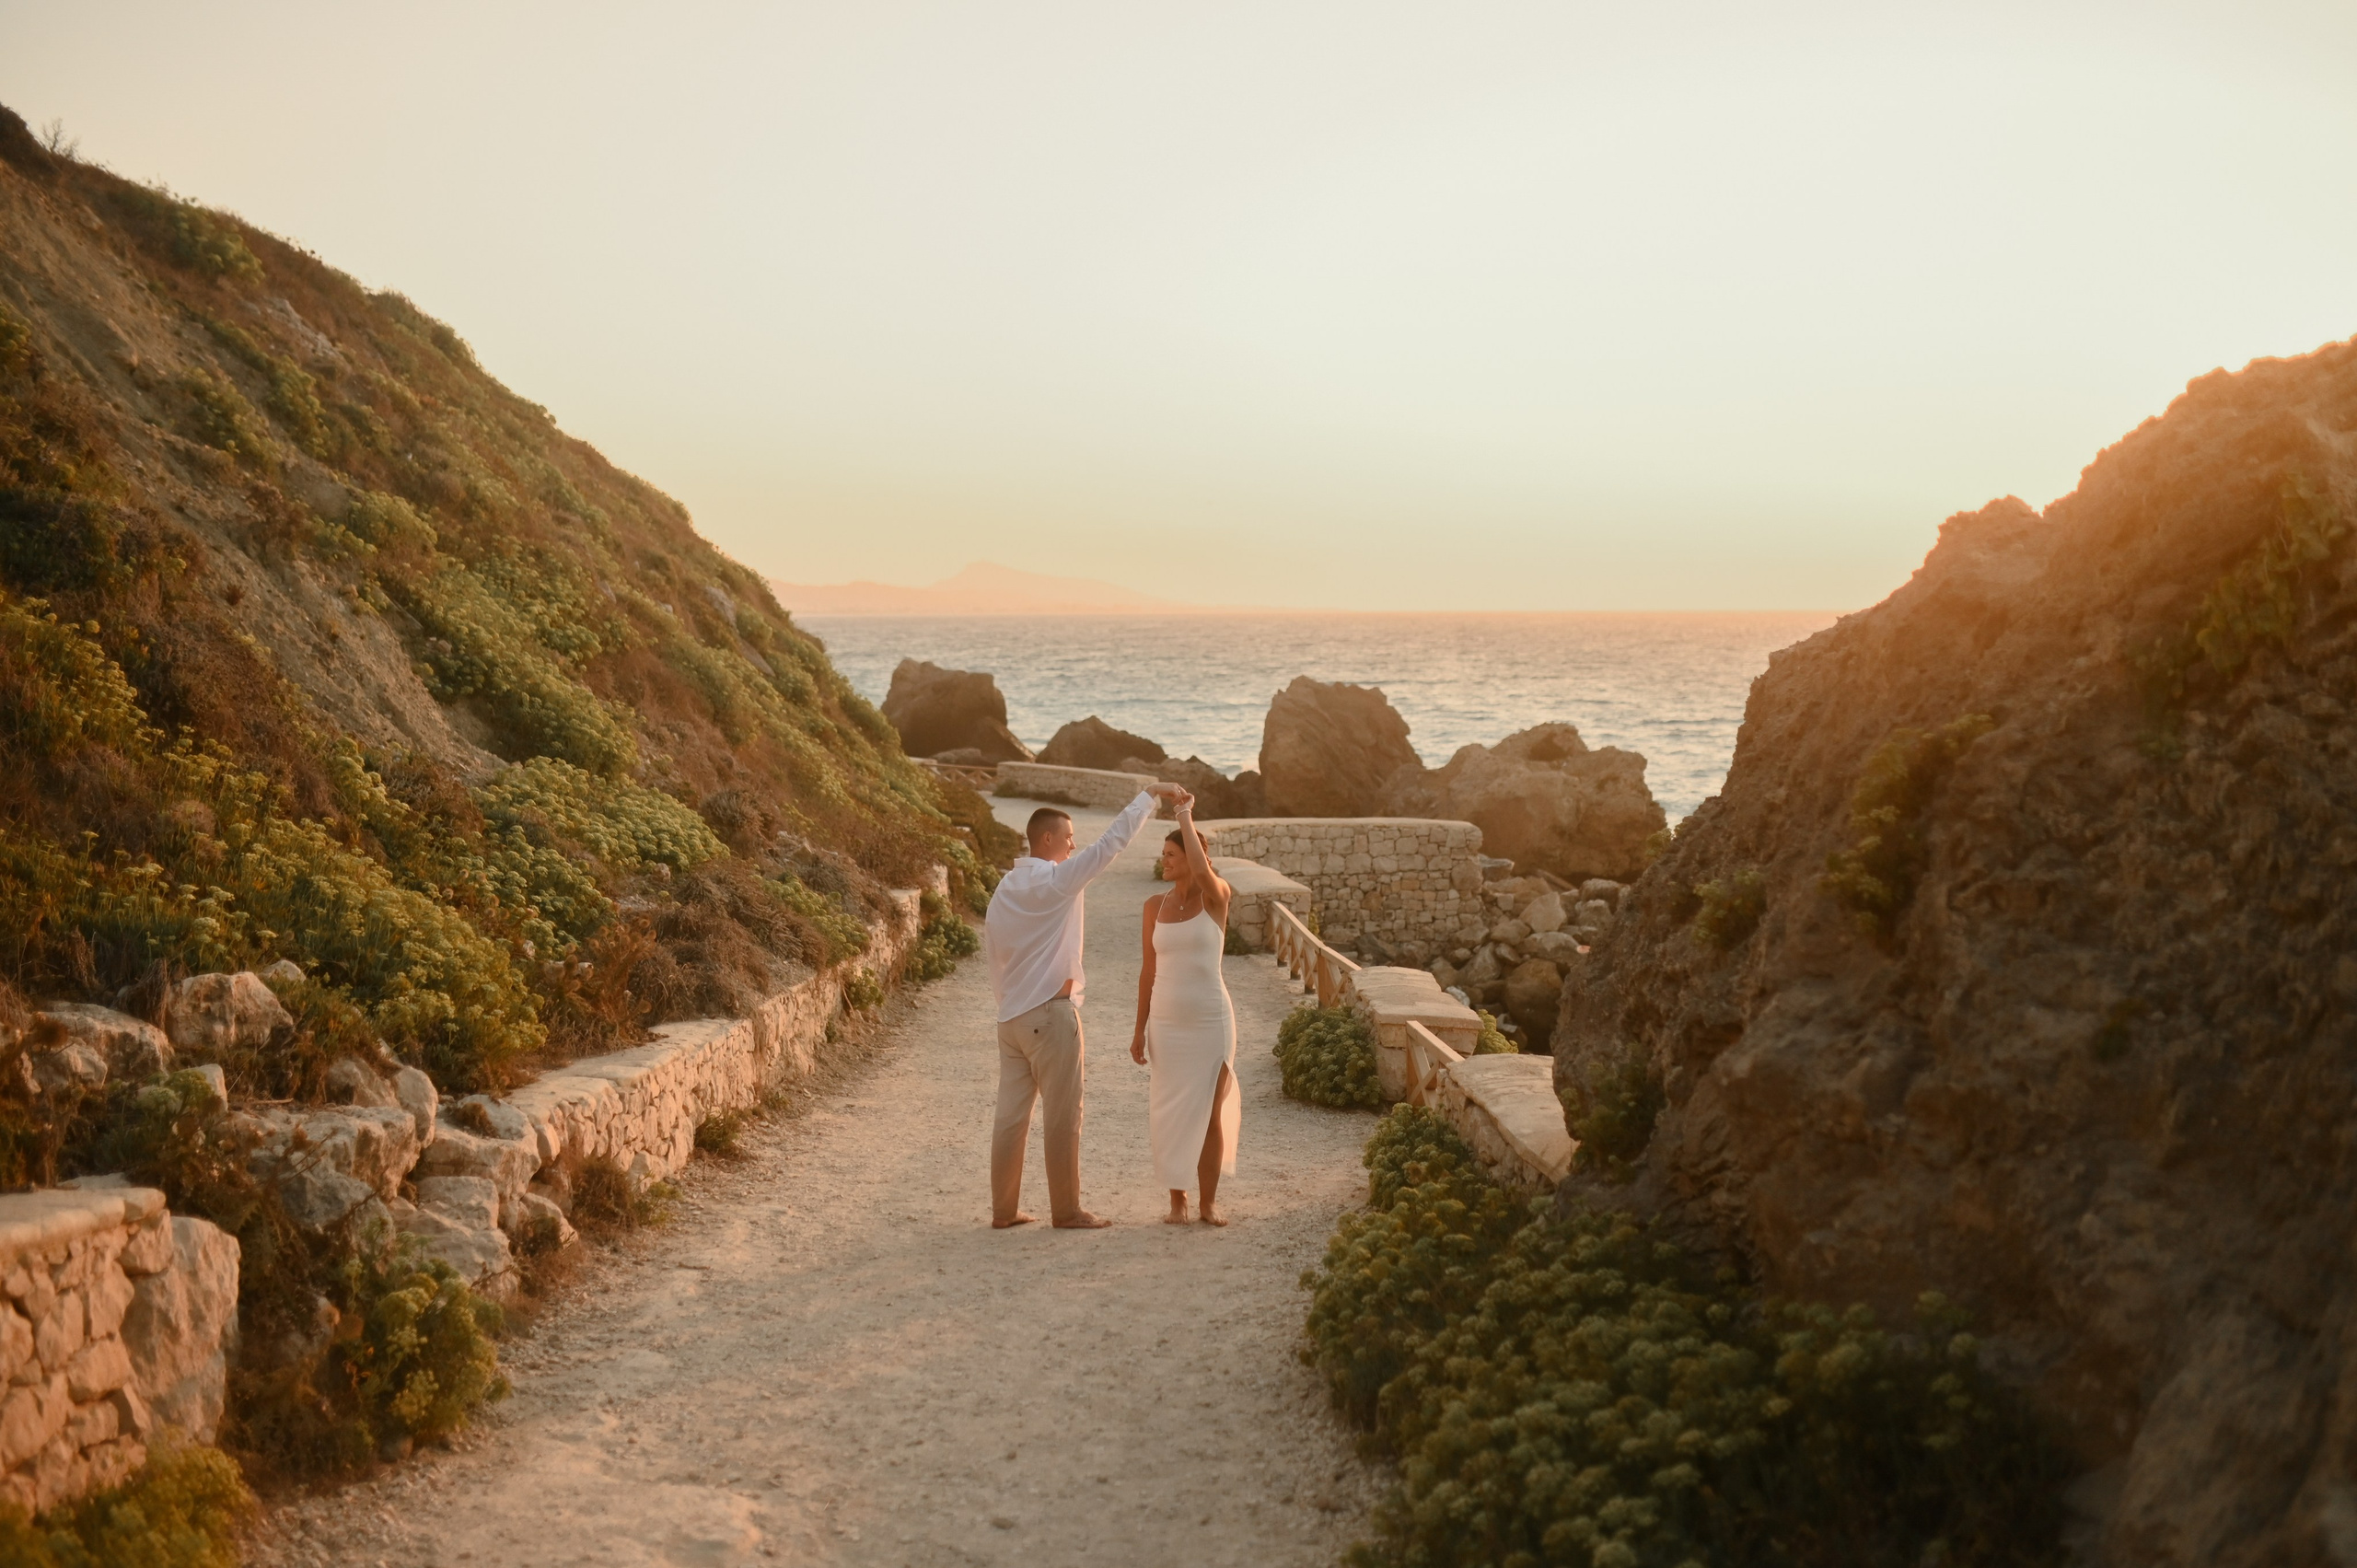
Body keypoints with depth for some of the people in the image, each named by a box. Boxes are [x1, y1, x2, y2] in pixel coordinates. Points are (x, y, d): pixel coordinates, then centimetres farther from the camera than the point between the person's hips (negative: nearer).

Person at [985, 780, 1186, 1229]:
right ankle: (1066, 1211, 7)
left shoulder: (1003, 891, 12)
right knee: (1063, 1118, 1)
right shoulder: (1056, 880, -11)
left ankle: (1003, 1209, 13)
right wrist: (1151, 793, -9)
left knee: (1011, 1115, 9)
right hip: (1051, 1012, -8)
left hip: (1011, 1017, 8)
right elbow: (1111, 842, -14)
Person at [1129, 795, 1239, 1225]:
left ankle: (1208, 1202, 15)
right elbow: (1149, 970, 9)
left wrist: (1185, 814, -20)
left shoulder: (1217, 896, -6)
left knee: (1211, 1113, 3)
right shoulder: (1154, 905, 4)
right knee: (1170, 1113, 6)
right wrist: (1139, 1029, 6)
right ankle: (1177, 1201, 18)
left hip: (1211, 1021, -3)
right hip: (1166, 1023, 3)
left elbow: (1203, 871, -31)